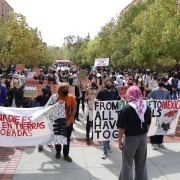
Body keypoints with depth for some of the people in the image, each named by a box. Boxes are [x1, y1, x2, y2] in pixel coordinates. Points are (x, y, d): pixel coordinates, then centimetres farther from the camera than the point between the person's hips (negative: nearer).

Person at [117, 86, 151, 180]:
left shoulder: (126, 109, -18)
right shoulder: (147, 108, -2)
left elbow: (121, 127, -15)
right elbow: (148, 124, 8)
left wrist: (120, 141, -3)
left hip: (130, 138, -5)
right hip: (143, 138, 5)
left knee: (127, 164, 9)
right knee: (141, 164, 19)